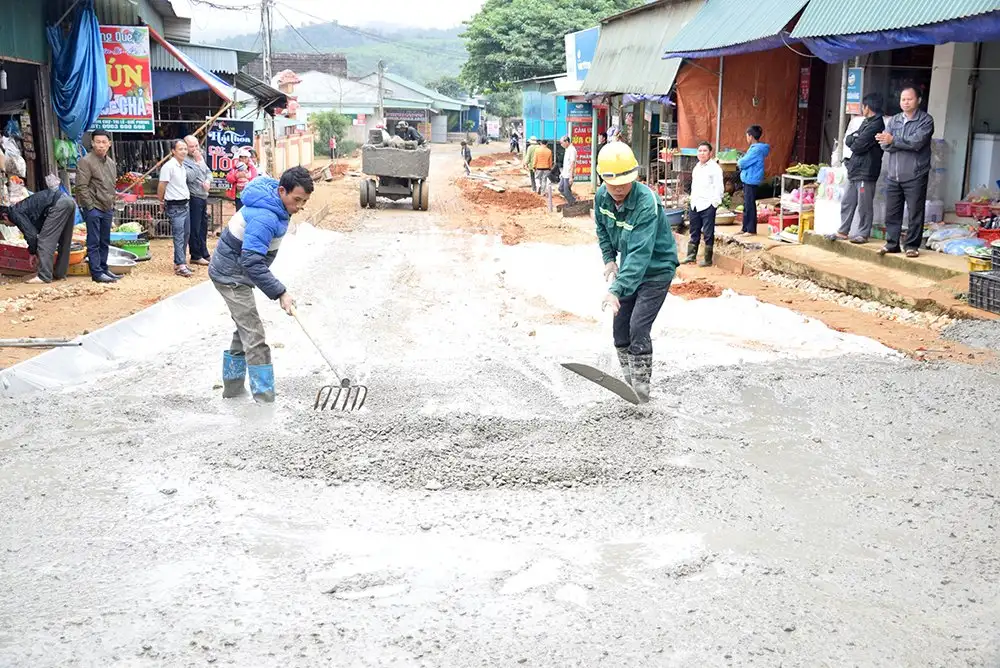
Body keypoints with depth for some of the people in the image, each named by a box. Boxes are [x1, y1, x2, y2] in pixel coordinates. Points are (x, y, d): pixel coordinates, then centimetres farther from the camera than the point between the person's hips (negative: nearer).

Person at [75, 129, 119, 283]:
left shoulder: (111, 163, 15)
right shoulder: (86, 161, -10)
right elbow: (81, 187, -13)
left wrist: (112, 205, 15)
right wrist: (90, 206, -15)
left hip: (107, 208, 7)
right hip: (93, 208, -7)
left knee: (105, 242, 13)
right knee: (94, 242, -4)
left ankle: (103, 268, 22)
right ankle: (96, 273, -2)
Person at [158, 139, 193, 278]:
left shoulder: (182, 166, 13)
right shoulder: (168, 166, -13)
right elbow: (161, 187, -9)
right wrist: (162, 202, 0)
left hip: (186, 205, 9)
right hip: (175, 207, -9)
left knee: (185, 235, 11)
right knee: (179, 236, -10)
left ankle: (179, 262, 20)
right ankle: (180, 266, -9)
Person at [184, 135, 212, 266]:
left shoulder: (200, 158, 16)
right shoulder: (184, 161, -11)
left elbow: (209, 172, 18)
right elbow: (190, 176, -23)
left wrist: (208, 181, -3)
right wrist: (198, 162, -17)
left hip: (203, 196, 9)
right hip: (194, 197, -9)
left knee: (203, 226, 15)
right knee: (195, 228, -4)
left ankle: (204, 254, 24)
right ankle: (196, 256, 2)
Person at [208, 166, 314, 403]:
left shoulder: (276, 204, 1)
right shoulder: (265, 217, -31)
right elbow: (252, 262, -34)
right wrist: (280, 293, -34)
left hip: (235, 273, 10)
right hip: (232, 276, -10)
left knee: (245, 330, 20)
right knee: (255, 339, -11)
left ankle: (232, 386, 32)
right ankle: (265, 401, -9)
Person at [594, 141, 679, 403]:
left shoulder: (647, 203, -33)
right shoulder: (602, 196, -10)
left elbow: (640, 253, -41)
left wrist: (617, 290, -48)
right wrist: (609, 258, 2)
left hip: (656, 270, -7)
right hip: (629, 268, 7)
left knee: (638, 328, -15)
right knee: (620, 325, 9)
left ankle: (642, 387, 0)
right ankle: (629, 380, 26)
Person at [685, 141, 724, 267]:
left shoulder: (714, 168, -7)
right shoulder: (696, 168, 17)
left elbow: (719, 188, -10)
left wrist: (715, 202, -14)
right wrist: (692, 201, 17)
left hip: (708, 206, -7)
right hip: (695, 205, 7)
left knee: (708, 234, -3)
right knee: (694, 233, 14)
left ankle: (708, 260, 3)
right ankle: (691, 256, 21)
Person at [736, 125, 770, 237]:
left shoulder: (757, 149, -17)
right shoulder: (755, 148, 14)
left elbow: (743, 162, -19)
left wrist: (739, 162, 0)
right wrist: (741, 162, 0)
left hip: (751, 180, -10)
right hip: (748, 180, 10)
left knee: (750, 205, -5)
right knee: (747, 205, 14)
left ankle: (751, 230, 0)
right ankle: (745, 229, 21)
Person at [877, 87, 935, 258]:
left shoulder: (925, 120, -2)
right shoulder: (894, 120, 13)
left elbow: (918, 141, -17)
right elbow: (884, 144, -1)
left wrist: (894, 140, -15)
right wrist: (907, 144, -15)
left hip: (915, 176, -5)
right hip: (893, 175, 5)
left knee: (915, 213, 0)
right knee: (892, 212, 9)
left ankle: (912, 245, 8)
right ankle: (892, 243, 18)